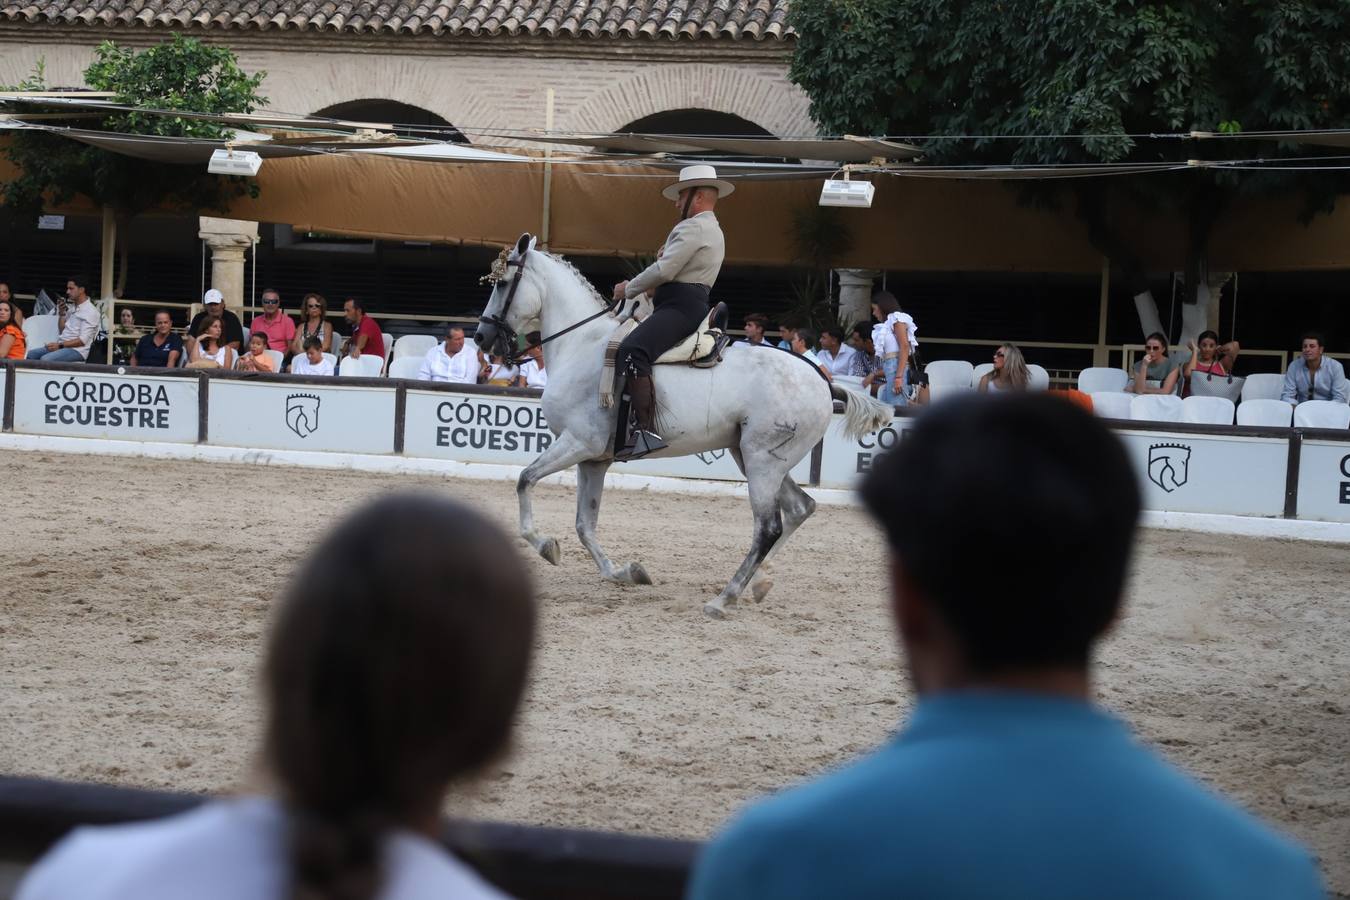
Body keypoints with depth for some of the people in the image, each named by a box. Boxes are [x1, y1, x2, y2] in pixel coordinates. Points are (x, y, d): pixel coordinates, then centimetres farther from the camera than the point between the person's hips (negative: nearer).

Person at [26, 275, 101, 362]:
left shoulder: (90, 312, -10)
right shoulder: (72, 307, 17)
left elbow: (83, 340, -17)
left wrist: (60, 345, -21)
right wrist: (62, 314, 6)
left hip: (76, 350, -9)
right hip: (62, 346, 9)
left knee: (45, 359, -31)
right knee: (30, 354, -4)